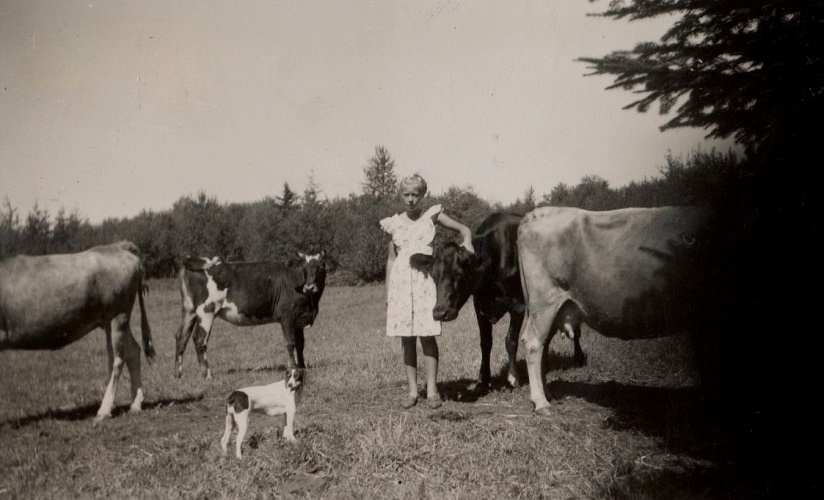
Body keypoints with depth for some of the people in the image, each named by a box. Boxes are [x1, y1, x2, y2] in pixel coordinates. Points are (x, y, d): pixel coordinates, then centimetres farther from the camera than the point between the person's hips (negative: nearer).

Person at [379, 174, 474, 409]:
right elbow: (391, 259, 13)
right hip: (401, 281, 2)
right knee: (407, 339, 3)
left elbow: (464, 229, 10)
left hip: (426, 281, -2)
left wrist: (467, 243, -13)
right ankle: (412, 390, 10)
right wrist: (388, 292, 9)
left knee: (427, 335, -5)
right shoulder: (395, 223, 10)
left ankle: (432, 390, 3)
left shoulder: (433, 215, 5)